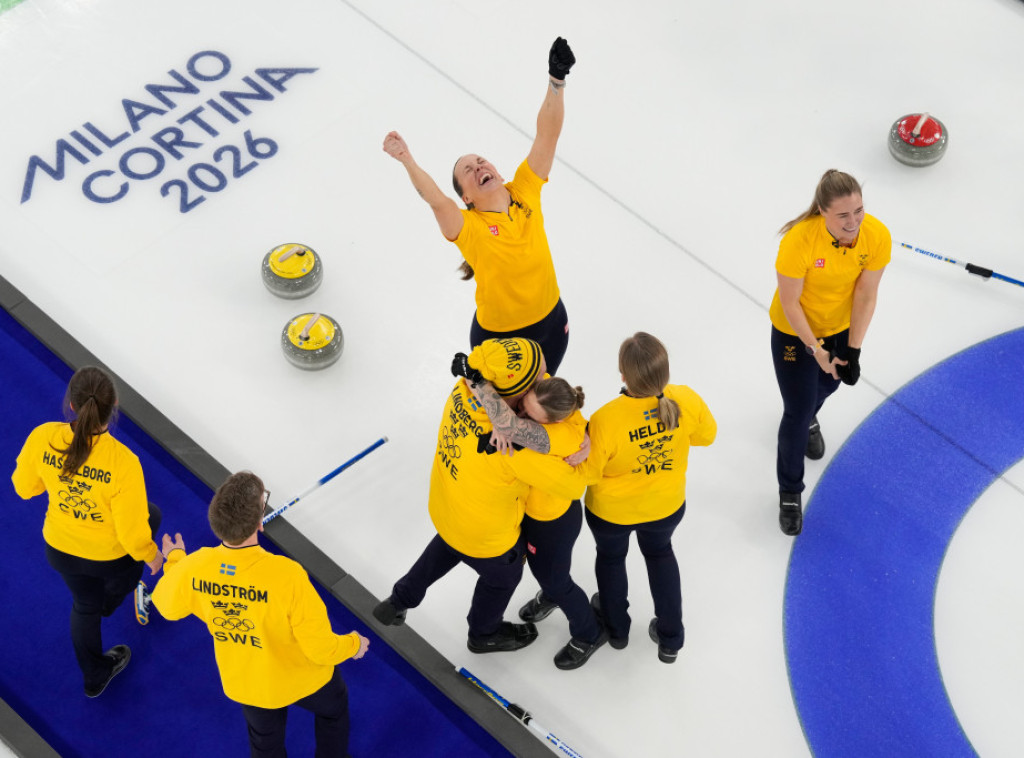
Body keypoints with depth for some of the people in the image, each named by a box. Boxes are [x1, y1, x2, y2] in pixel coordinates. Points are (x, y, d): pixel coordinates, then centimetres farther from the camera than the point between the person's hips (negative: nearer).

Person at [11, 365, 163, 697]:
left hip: (60, 550, 3)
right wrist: (151, 555, -3)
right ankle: (111, 600, 57)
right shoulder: (122, 462, -38)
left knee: (85, 605, 32)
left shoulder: (42, 439, -27)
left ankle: (95, 677, 56)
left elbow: (24, 487, -7)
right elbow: (133, 531, -25)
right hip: (112, 555, -3)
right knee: (151, 515, 32)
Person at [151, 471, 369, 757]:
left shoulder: (194, 567, -28)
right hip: (301, 677, -3)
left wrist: (174, 560, 16)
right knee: (333, 708, 32)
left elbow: (168, 606, -2)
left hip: (244, 683, 3)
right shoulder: (286, 575, -40)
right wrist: (354, 644, -6)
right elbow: (322, 648, -28)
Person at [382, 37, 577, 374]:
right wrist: (407, 161, -58)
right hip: (498, 337, -4)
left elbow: (547, 135, -16)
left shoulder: (525, 193, -8)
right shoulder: (467, 227, -20)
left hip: (551, 322, 4)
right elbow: (435, 198, -42)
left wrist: (556, 81, -27)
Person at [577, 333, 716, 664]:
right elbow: (706, 434, -8)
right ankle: (670, 638, 46)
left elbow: (587, 472, -25)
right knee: (660, 553, 34)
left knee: (610, 557, 31)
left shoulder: (606, 420, -40)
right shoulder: (687, 401, -29)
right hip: (666, 506, 3)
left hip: (611, 511, -2)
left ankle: (615, 628, 56)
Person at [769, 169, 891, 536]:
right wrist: (815, 349, -19)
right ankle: (790, 492, 26)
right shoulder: (799, 241, -38)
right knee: (798, 412, 2)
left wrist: (854, 350, -13)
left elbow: (866, 294, -16)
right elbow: (789, 303, -24)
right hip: (795, 331, -4)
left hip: (842, 325, 4)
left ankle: (808, 418, 68)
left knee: (827, 383, 31)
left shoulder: (877, 236, -28)